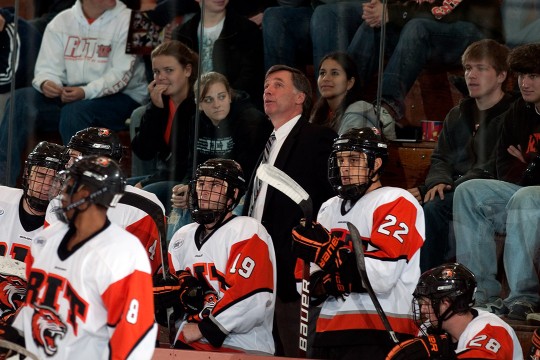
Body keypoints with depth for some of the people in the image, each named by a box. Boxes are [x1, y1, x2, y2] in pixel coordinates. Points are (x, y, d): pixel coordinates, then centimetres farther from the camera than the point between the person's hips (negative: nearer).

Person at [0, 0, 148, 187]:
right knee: (22, 100, -20)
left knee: (74, 111, -35)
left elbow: (122, 73, -15)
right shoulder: (61, 22, 6)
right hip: (69, 94, 4)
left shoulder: (127, 20, -7)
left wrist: (86, 92, -30)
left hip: (121, 97, -4)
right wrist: (46, 83, -24)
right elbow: (47, 68, 2)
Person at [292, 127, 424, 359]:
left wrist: (324, 249, -15)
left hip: (379, 334, -7)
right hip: (328, 331, 7)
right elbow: (307, 281, 20)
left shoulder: (395, 202, -4)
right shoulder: (329, 209, 20)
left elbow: (382, 277, -16)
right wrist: (322, 283, -3)